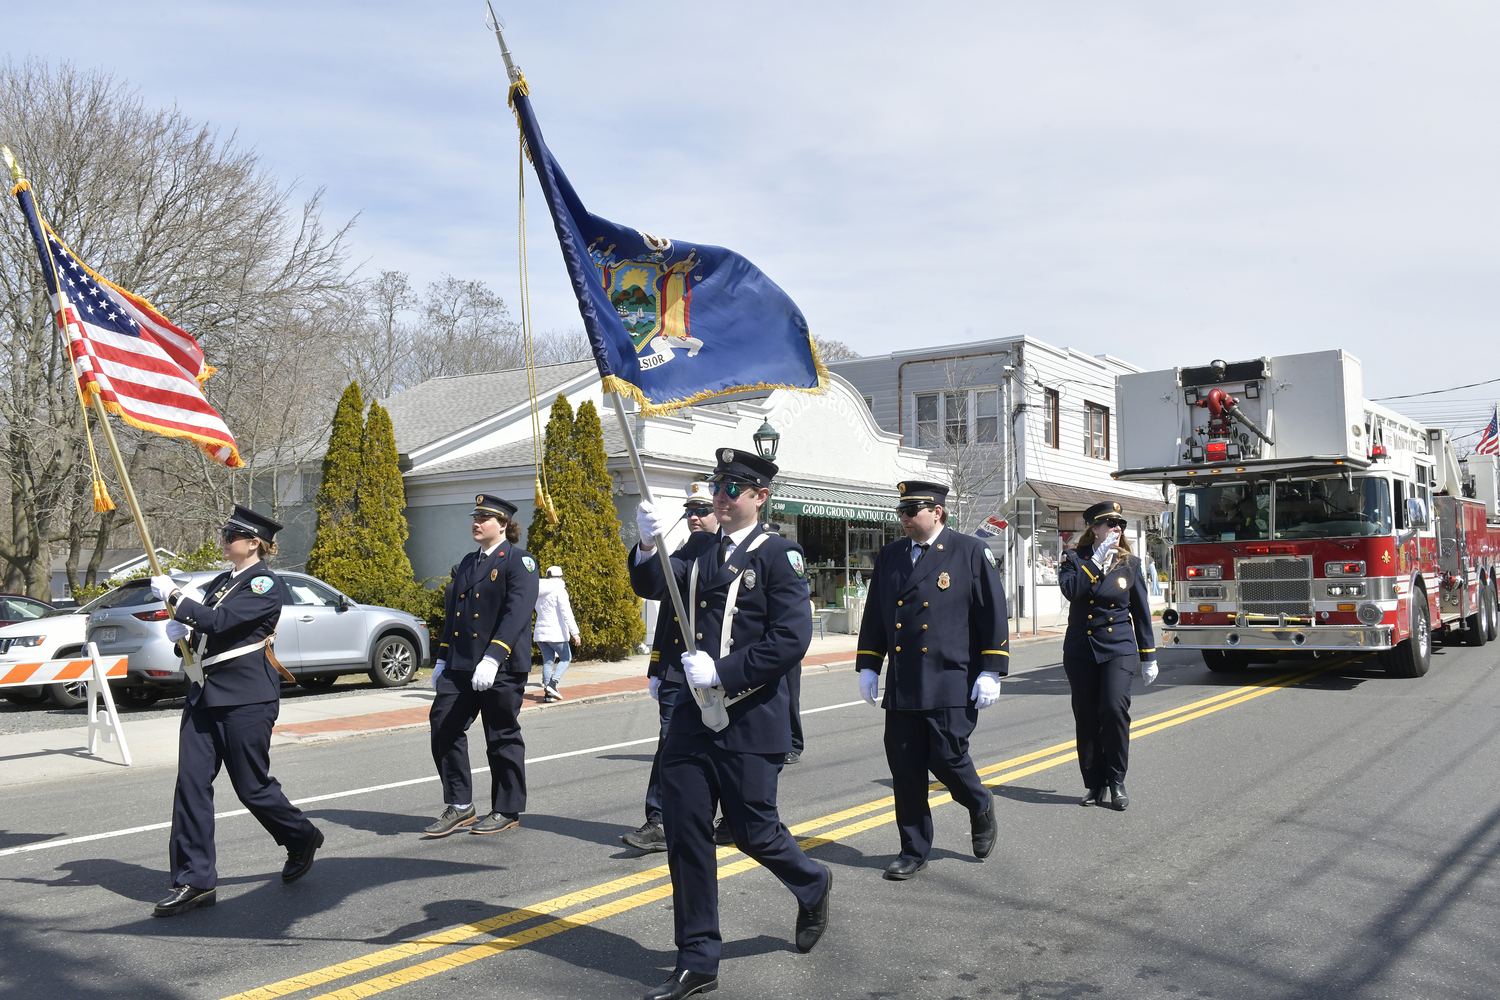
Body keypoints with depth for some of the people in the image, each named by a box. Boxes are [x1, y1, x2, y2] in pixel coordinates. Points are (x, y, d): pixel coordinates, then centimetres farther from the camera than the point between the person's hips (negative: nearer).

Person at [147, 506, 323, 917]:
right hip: (204, 693, 8)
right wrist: (182, 631, 1)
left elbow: (219, 621, -22)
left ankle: (302, 838, 28)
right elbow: (203, 629, 23)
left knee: (252, 786, 2)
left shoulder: (267, 585, -11)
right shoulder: (221, 582, 15)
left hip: (246, 698, -8)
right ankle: (194, 880, 7)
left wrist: (172, 595, -14)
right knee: (191, 783, 0)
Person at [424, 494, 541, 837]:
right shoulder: (467, 562, 17)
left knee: (503, 738, 3)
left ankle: (507, 811, 17)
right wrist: (442, 659, 16)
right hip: (461, 665, 7)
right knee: (444, 727, 2)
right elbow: (452, 611, 20)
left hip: (502, 667, -7)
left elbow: (517, 612, -19)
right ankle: (460, 807, 14)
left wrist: (492, 658, -27)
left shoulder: (518, 561, -8)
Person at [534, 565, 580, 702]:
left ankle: (548, 693, 1)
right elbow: (566, 613, -15)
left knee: (548, 661, 7)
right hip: (556, 633, -6)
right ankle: (552, 683, -14)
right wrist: (575, 633, -17)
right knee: (566, 658, 6)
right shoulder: (560, 591, -8)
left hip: (540, 632, 6)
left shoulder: (539, 593, 13)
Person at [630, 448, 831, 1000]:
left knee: (752, 830, 4)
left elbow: (791, 638, -15)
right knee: (684, 833, 5)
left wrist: (722, 672, -19)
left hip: (751, 720, -5)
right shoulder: (699, 548, 12)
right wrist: (649, 545, -22)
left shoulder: (778, 555, -7)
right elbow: (652, 587, -2)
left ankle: (812, 885, 37)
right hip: (693, 715, 6)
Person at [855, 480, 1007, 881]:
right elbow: (874, 615, 17)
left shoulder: (971, 552, -1)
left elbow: (993, 614, -3)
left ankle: (981, 807, 28)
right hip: (902, 685, 5)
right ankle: (913, 850, 19)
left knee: (946, 758, -5)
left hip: (952, 683, -4)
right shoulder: (889, 556, 12)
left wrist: (990, 671, -8)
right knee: (905, 768, 5)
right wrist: (868, 667, 12)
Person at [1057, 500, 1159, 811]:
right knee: (1086, 718, 4)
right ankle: (1094, 783, 18)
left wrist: (1149, 657, 10)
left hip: (1118, 649, 0)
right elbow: (1070, 589, -18)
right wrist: (1097, 561, -18)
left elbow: (1141, 613, 10)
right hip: (1080, 651, 1)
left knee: (1115, 709, -16)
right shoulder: (1074, 559, 3)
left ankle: (1116, 781, 0)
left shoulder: (1130, 563, 6)